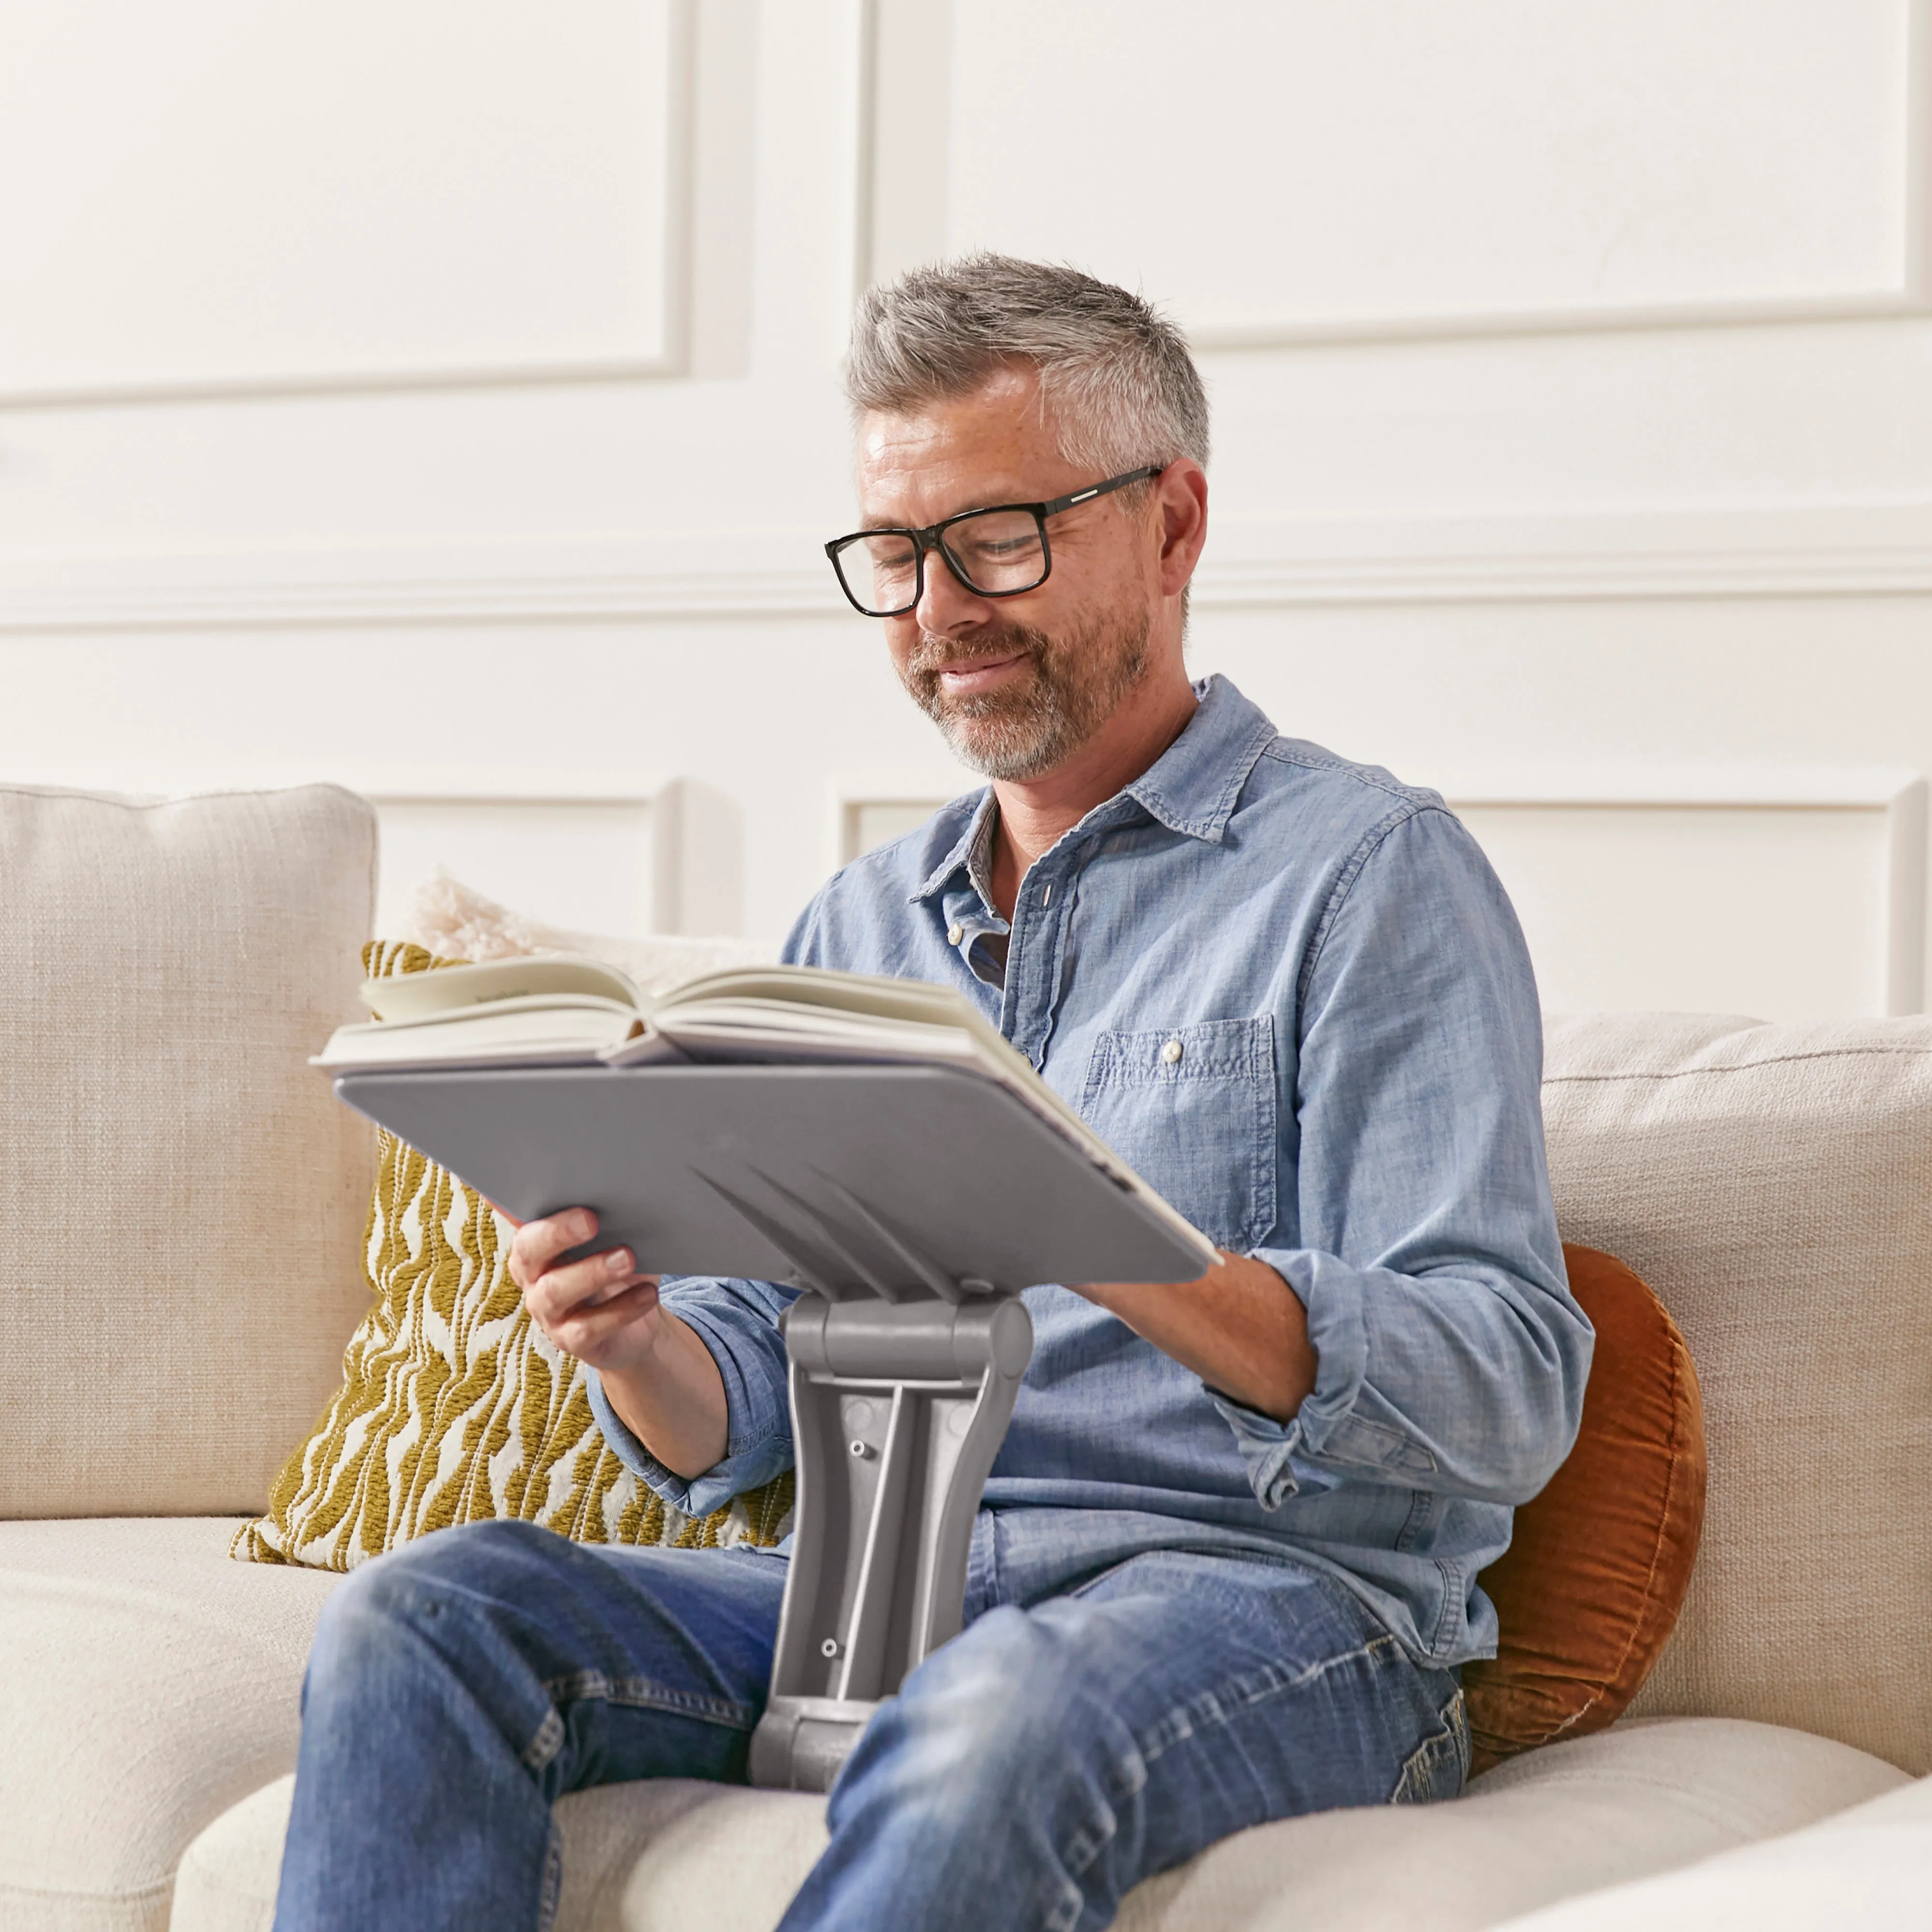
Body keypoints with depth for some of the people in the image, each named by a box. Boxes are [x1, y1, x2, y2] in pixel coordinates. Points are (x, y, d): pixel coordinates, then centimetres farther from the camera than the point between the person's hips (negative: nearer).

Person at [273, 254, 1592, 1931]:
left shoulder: (1366, 869, 1)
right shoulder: (862, 924, 21)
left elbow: (1510, 1398, -11)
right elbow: (739, 1420, 18)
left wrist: (1134, 1267, -28)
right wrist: (635, 1345, -7)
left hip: (1271, 1593, -5)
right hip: (873, 1596, 6)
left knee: (1002, 1720, -39)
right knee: (429, 1612, -19)